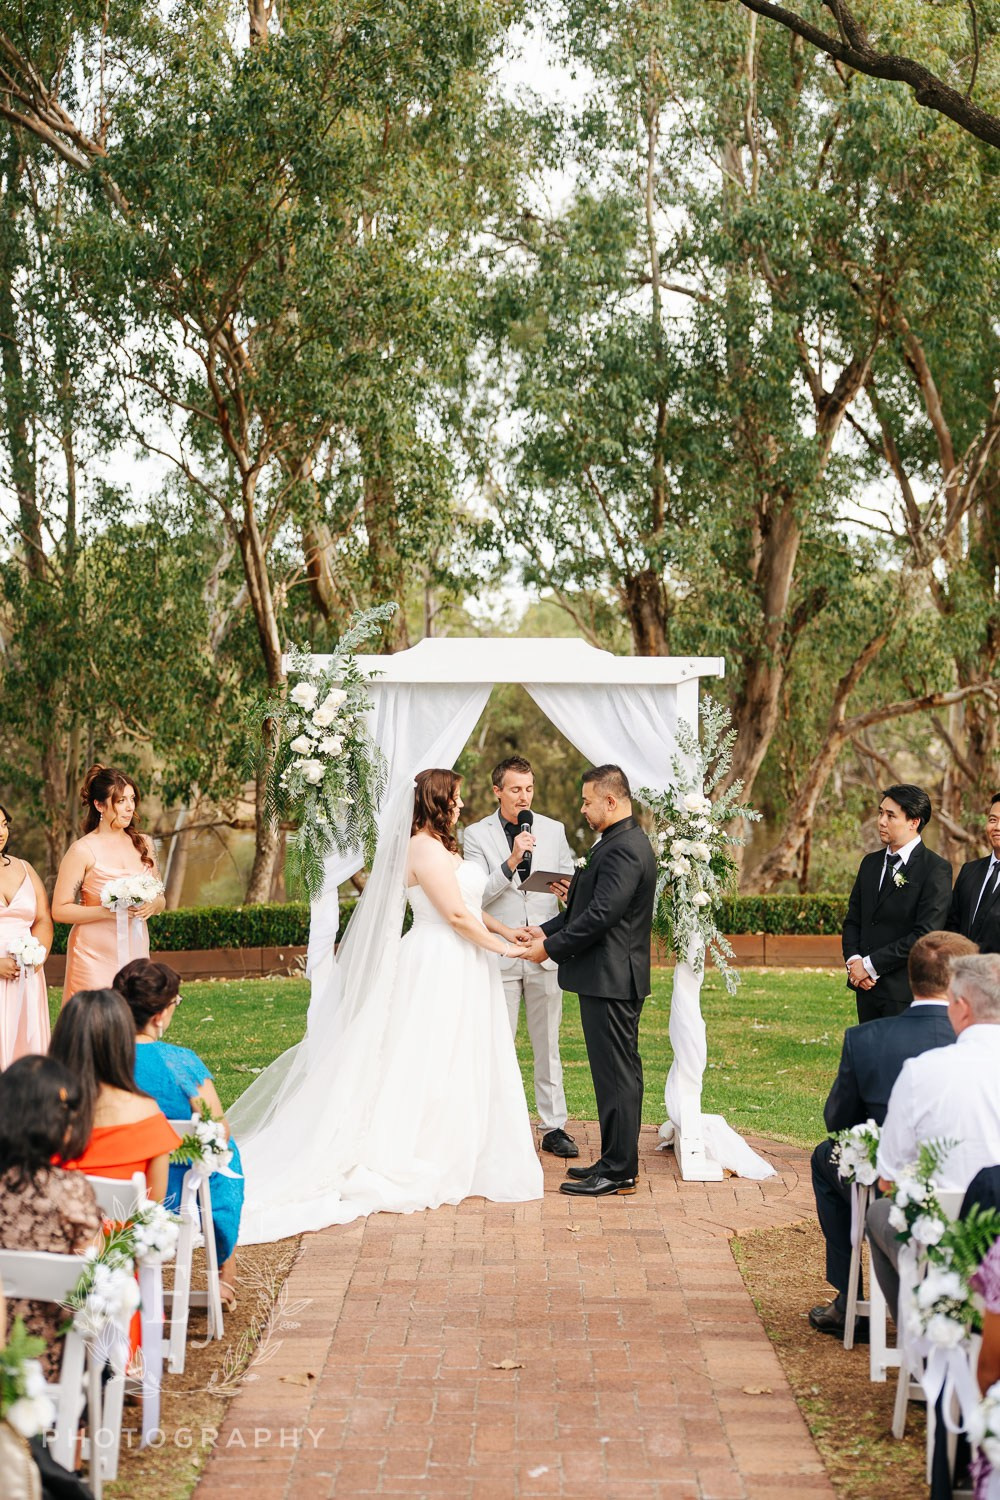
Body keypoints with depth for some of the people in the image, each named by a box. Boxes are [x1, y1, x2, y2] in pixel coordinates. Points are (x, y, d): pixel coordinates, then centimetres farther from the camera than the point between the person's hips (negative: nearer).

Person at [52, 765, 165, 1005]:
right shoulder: (83, 850, -7)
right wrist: (107, 911, -19)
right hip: (95, 956, -5)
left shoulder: (143, 844, 8)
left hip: (135, 949, 5)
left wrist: (152, 905, -7)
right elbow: (60, 910, -9)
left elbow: (160, 899, 16)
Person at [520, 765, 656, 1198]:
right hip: (608, 977, 11)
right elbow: (590, 906, 19)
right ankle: (617, 1161, 22)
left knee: (616, 1073, -5)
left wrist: (551, 947, -15)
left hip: (611, 979, -11)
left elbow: (601, 914, -24)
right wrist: (546, 930, 10)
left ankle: (618, 1171, 0)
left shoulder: (623, 849, -19)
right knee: (617, 1071, 15)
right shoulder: (622, 843, 15)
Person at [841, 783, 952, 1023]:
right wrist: (853, 960, -4)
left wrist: (870, 965, -14)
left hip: (906, 993, -6)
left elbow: (926, 935, -16)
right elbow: (853, 920, 16)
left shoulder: (936, 869, -9)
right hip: (867, 987, 6)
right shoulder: (871, 863, 14)